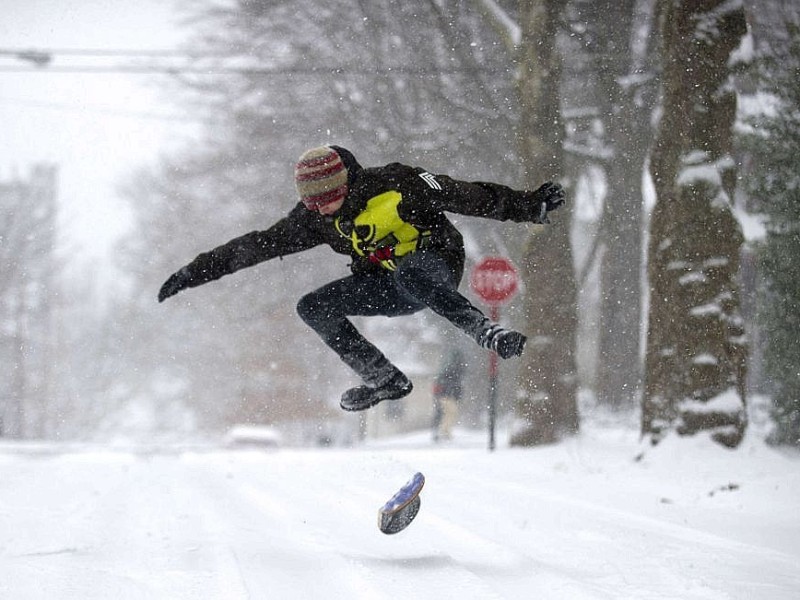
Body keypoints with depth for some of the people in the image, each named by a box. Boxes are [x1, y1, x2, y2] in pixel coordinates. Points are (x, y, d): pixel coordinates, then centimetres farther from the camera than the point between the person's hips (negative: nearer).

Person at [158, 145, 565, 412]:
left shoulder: (395, 184, -22)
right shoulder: (315, 217, -7)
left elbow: (467, 196, -21)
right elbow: (258, 245, -2)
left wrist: (529, 205, -25)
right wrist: (196, 272, -5)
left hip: (435, 265, -6)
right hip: (388, 286, 6)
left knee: (408, 276, -41)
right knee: (312, 308, -10)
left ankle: (488, 334, -39)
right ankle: (384, 379, -7)